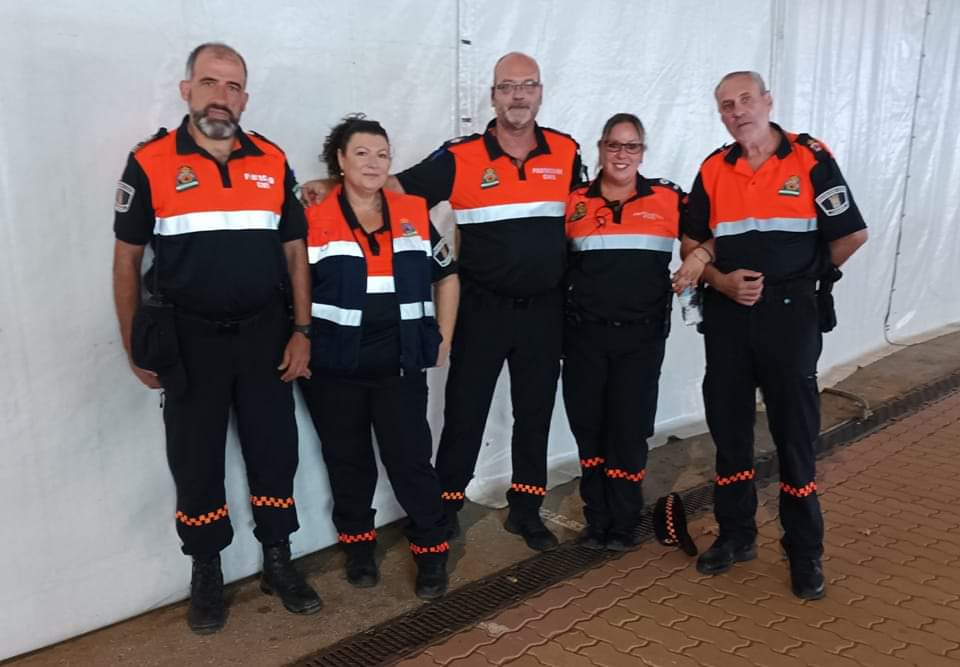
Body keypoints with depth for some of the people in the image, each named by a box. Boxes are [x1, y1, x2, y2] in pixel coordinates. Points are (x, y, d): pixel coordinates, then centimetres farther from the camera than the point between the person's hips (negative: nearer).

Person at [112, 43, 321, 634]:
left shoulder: (273, 163, 3)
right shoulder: (150, 164, -4)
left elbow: (295, 251, 6)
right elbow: (128, 260, 1)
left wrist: (302, 331, 0)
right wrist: (136, 347, -2)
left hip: (265, 333, 2)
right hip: (189, 337, -2)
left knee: (275, 451, 9)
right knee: (195, 459, 9)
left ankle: (279, 562, 28)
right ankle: (207, 573, 27)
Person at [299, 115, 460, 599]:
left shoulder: (414, 215, 4)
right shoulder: (313, 220, -5)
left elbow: (447, 276, 13)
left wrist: (442, 340, 9)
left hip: (400, 365, 1)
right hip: (334, 368, -1)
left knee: (411, 459, 4)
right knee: (348, 462, 13)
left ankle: (432, 552, 19)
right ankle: (358, 547, 32)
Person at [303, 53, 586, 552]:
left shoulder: (566, 153, 2)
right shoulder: (460, 158, -6)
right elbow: (395, 187, -6)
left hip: (544, 308, 3)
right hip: (482, 308, -2)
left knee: (535, 413, 13)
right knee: (464, 413, 5)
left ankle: (526, 511, 29)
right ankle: (445, 509, 22)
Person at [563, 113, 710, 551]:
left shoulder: (668, 198, 2)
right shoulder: (575, 201, 5)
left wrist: (701, 255, -13)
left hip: (641, 336, -1)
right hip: (584, 334, 1)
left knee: (629, 432, 4)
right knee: (588, 429, 7)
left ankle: (625, 524, 21)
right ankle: (597, 520, 23)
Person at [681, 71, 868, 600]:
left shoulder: (811, 159, -4)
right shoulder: (713, 170, 7)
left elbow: (853, 234, -1)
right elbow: (692, 242, 9)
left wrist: (804, 276, 8)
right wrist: (724, 281, -8)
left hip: (789, 312, -3)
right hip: (726, 313, 4)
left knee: (795, 432, 2)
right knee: (727, 426, 10)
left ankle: (805, 552, 16)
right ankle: (736, 534, 26)